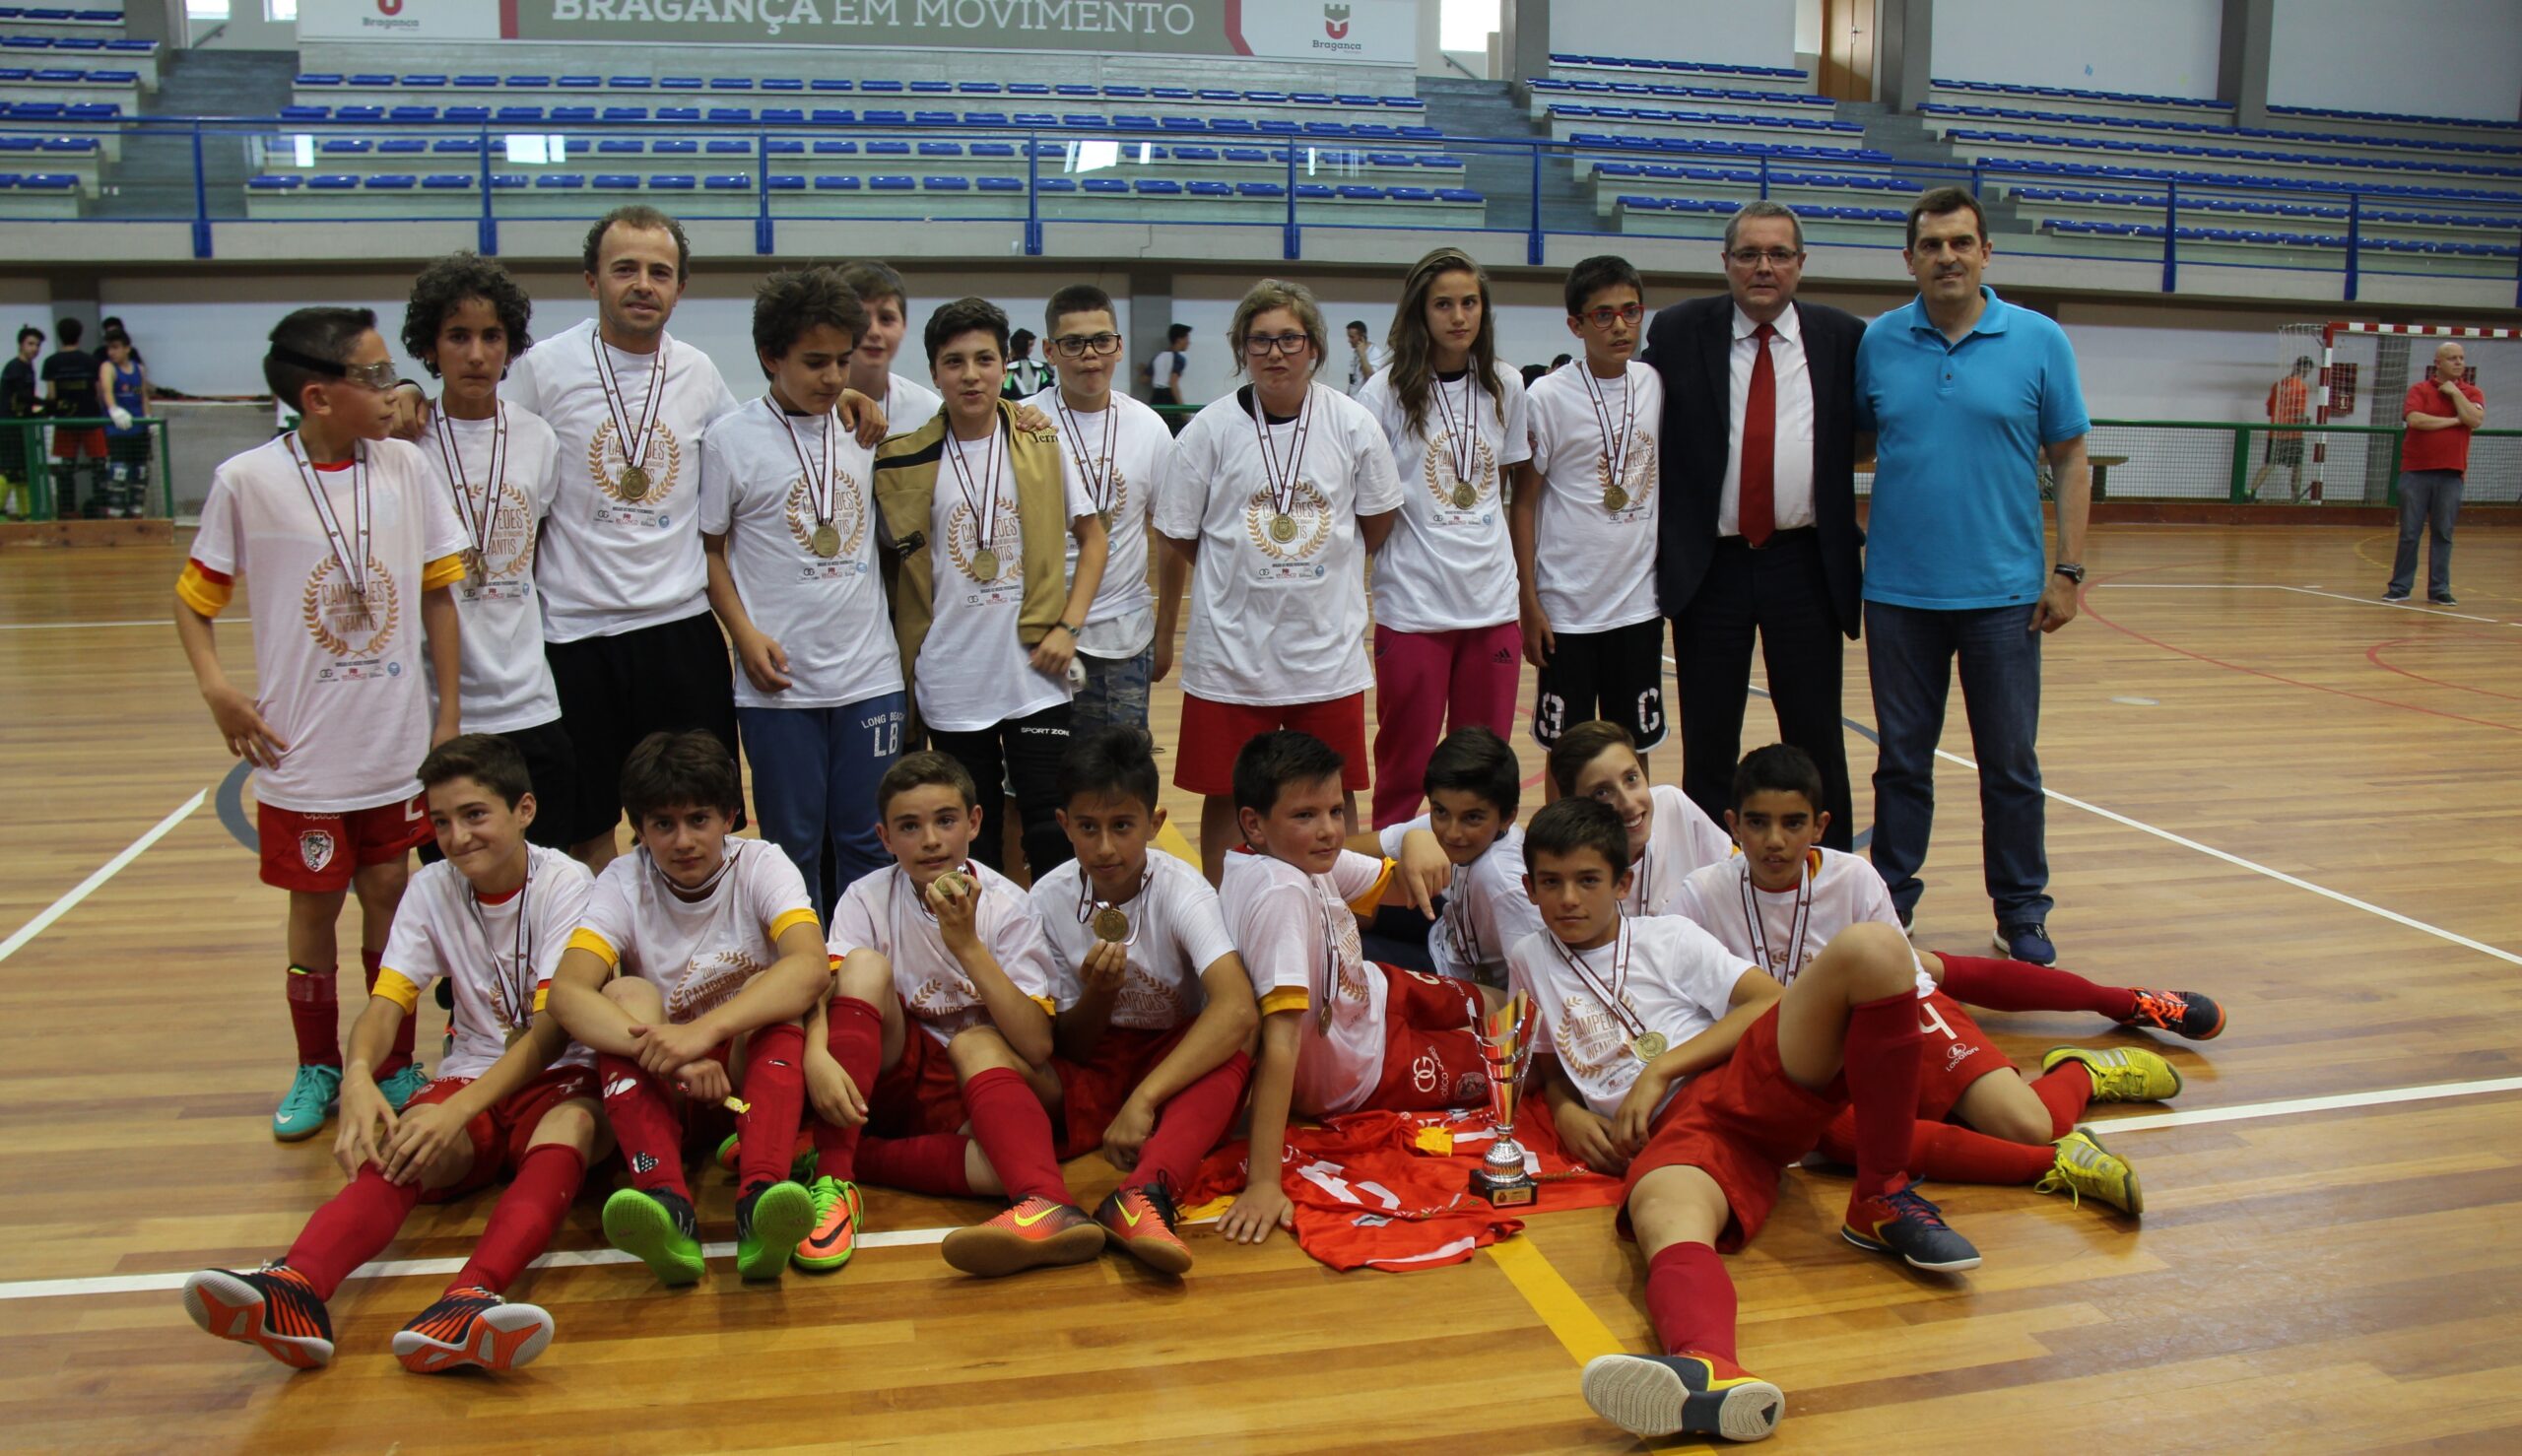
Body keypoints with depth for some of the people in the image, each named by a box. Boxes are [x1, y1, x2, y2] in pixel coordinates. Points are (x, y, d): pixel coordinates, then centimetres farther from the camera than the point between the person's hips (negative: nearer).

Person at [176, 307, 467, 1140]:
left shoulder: (405, 468, -3)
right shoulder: (247, 481, -10)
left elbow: (437, 593, 4)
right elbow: (195, 595, 1)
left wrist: (449, 706, 3)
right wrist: (215, 685, -13)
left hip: (397, 746, 2)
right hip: (303, 751, -2)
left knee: (389, 896, 11)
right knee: (314, 906, 9)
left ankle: (395, 1065, 26)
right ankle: (317, 1070, 27)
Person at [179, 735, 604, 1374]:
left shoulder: (565, 883, -9)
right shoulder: (432, 889, 5)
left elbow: (553, 1027, -19)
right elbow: (387, 1002, -7)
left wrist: (458, 1110, -34)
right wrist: (357, 1077, -31)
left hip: (557, 1079, -3)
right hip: (469, 1075, 4)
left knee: (572, 1124, -38)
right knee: (393, 1150, -29)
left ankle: (468, 1303, -63)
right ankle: (293, 1288, -58)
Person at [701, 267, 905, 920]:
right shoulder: (731, 440, -3)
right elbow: (708, 548, 1)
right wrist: (745, 633, -9)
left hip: (871, 676, 3)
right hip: (778, 684, -2)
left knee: (869, 843, 8)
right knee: (793, 844, 8)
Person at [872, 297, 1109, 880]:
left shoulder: (1041, 446, 1)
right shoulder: (905, 460, 0)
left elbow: (1092, 537, 8)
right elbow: (890, 561, 8)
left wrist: (1068, 627, -3)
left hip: (1035, 674, 0)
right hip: (950, 683, 1)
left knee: (1053, 830, 0)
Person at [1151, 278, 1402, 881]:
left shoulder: (1352, 424, -3)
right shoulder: (1210, 430, -5)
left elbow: (1377, 523, 10)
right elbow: (1179, 542, 2)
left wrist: (1318, 573, 7)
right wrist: (1162, 637, 5)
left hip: (1329, 645, 1)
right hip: (1230, 647, -1)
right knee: (1226, 798, 7)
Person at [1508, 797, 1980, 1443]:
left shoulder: (1668, 936, 20)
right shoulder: (1529, 961, 25)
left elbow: (1770, 1000, 7)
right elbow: (1551, 1072, 32)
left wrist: (1661, 1069, -3)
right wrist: (1568, 1116, 7)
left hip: (1754, 1078, 1)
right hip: (1670, 1132, -1)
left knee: (1872, 949, -25)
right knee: (1660, 1210, -40)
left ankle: (1880, 1201, -17)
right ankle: (1708, 1368, -75)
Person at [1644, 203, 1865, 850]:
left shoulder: (1843, 338, 4)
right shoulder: (1678, 332, 2)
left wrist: (1855, 545, 1)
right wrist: (1656, 544, 0)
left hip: (1807, 564, 1)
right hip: (1709, 564, 0)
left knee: (1816, 736, 8)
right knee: (1708, 738, 7)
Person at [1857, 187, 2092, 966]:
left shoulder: (2039, 340, 0)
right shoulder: (1877, 343, 3)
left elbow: (2070, 460, 2)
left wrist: (2068, 569, -3)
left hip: (2003, 593, -1)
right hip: (1898, 591, 1)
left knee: (2010, 764, 6)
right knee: (1902, 760, 10)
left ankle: (2021, 913, 20)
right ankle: (1890, 903, 22)